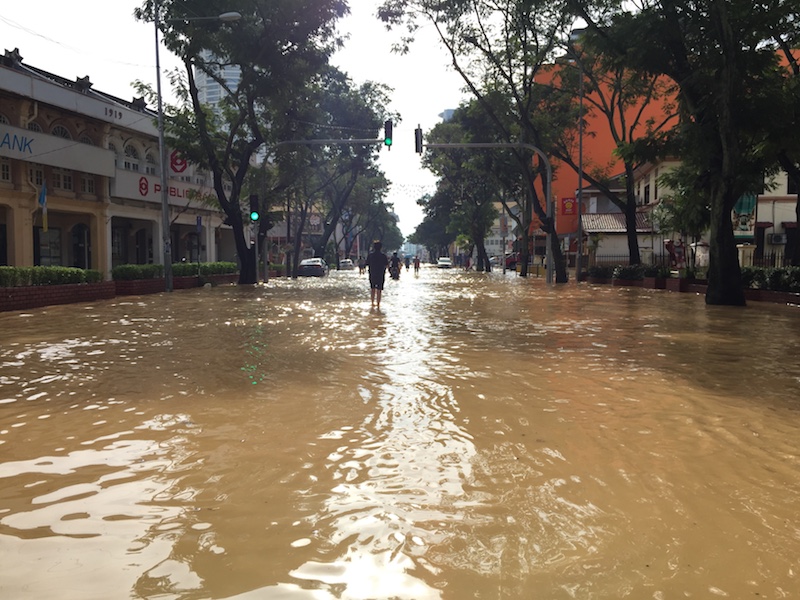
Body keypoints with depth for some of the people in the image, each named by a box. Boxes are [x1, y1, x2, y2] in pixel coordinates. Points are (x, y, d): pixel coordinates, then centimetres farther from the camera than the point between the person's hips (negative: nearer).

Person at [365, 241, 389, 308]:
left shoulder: (370, 255, -4)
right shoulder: (383, 256, -9)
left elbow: (367, 265, 0)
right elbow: (386, 265, -4)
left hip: (372, 275, 2)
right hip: (381, 275, -2)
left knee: (372, 289, 17)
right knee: (379, 290, 2)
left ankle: (372, 302, 23)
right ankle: (378, 304, 2)